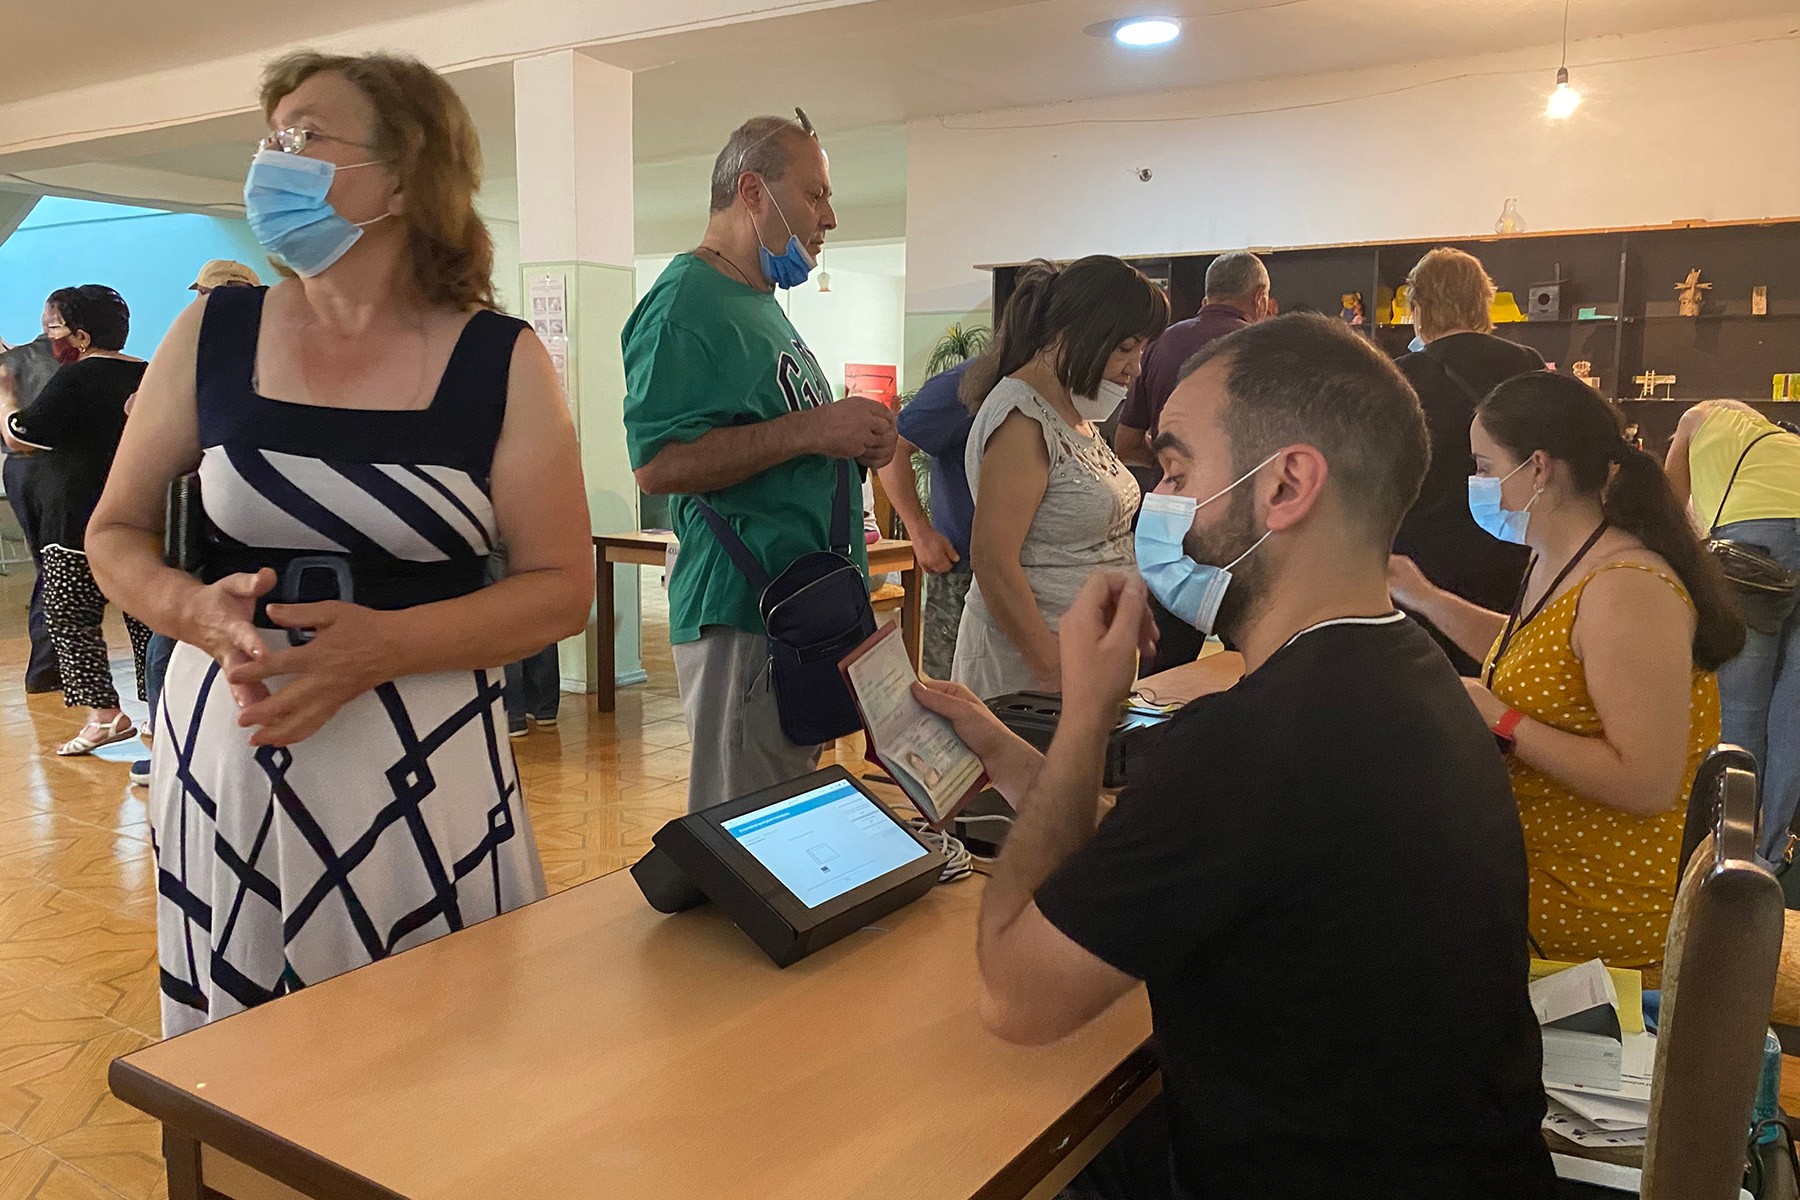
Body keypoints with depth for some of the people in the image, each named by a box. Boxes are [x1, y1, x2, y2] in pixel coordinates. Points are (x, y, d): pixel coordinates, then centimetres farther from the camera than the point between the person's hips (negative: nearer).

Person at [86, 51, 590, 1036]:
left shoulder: (503, 362, -4)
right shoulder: (213, 334, 3)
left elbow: (563, 587, -5)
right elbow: (117, 531, 11)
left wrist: (382, 648, -19)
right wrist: (194, 609, -11)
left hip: (424, 767, -1)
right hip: (224, 748, 2)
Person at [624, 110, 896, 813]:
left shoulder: (761, 302, 21)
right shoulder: (686, 301, -11)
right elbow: (658, 463, -22)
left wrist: (854, 440, 11)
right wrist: (809, 429, -23)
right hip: (742, 614, -10)